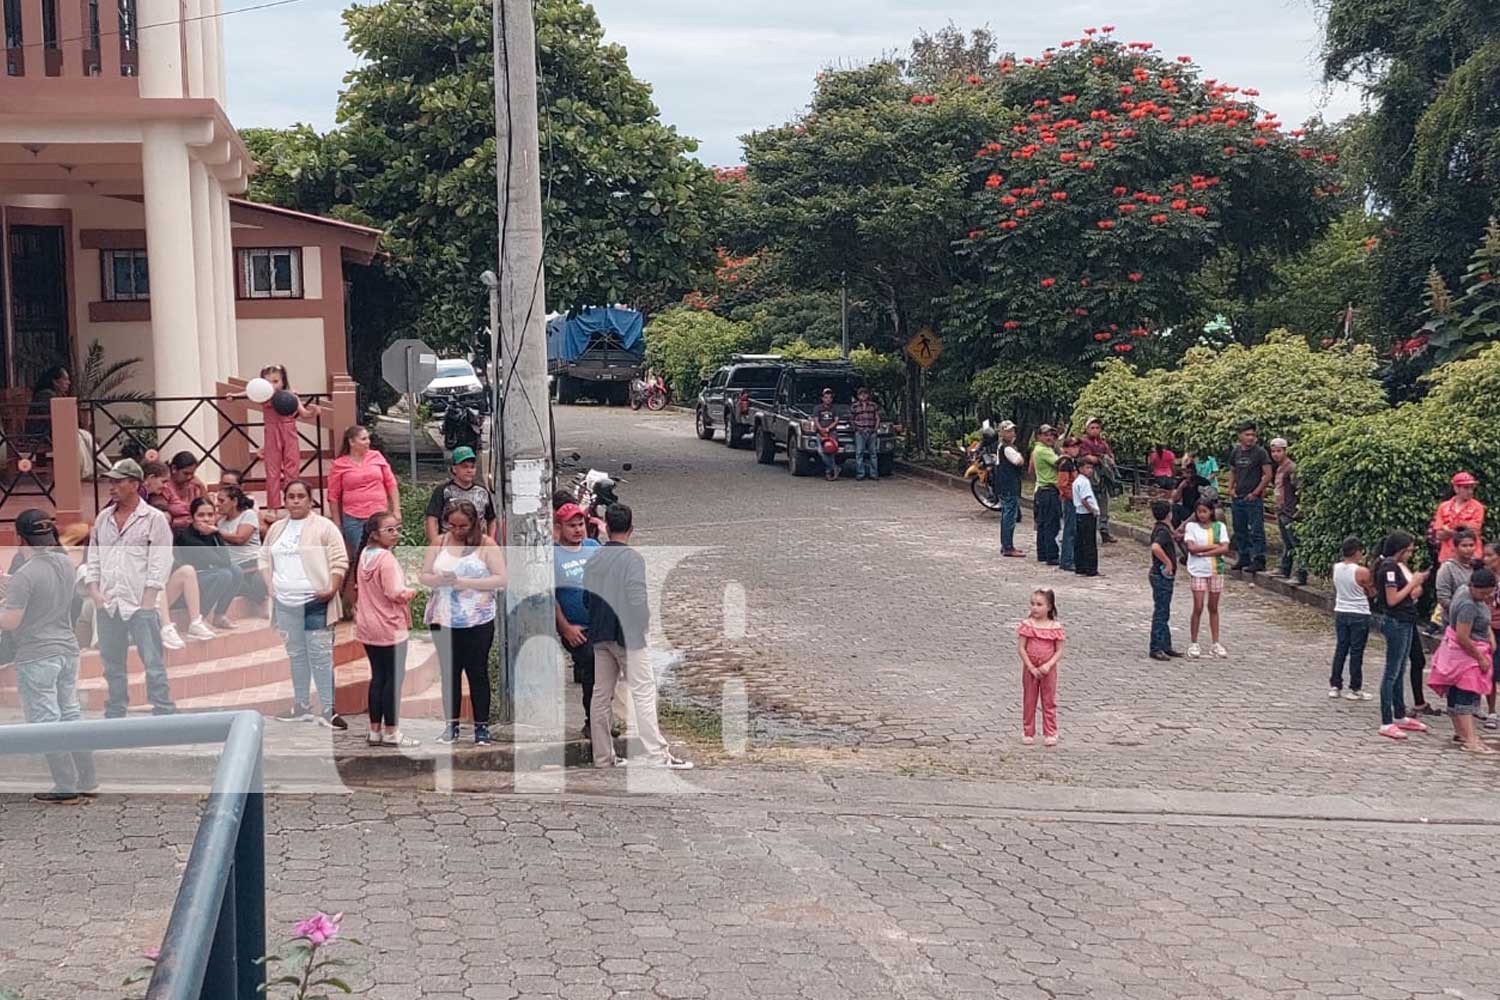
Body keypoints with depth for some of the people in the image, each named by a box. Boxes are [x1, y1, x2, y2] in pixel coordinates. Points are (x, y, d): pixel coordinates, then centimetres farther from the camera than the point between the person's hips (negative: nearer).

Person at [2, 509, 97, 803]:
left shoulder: (25, 574, -20)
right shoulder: (66, 563, 3)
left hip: (37, 658, -7)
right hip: (68, 650, 7)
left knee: (46, 721, 2)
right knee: (71, 715, 15)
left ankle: (66, 786, 7)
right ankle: (87, 781, 20)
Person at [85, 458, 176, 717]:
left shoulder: (154, 518, -3)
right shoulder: (103, 518, 13)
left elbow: (159, 565, -7)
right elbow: (93, 558, 15)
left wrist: (146, 602, -13)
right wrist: (94, 592, 2)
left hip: (139, 604, -5)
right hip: (107, 604, 6)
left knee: (153, 663, -5)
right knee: (112, 664, 12)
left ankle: (164, 714, -1)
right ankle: (114, 716, 21)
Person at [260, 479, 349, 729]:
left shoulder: (324, 527, -4)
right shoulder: (276, 529, 14)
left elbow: (339, 561, -8)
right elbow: (265, 559, 22)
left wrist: (332, 589, -15)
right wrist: (270, 586, 10)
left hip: (315, 602, -6)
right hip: (285, 603, 6)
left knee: (320, 656, -7)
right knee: (296, 655, 14)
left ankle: (328, 709, -4)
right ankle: (301, 706, 23)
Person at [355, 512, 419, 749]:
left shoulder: (364, 555, 8)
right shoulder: (386, 559, -19)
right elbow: (396, 594, -24)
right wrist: (414, 591, -7)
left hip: (367, 628, 8)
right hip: (390, 628, -8)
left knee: (377, 677, 14)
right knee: (394, 678, 0)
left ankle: (375, 730, 18)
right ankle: (391, 732, 4)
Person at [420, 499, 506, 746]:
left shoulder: (486, 545, -4)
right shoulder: (439, 543, 6)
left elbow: (501, 579, -11)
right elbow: (423, 576, 6)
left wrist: (466, 583, -17)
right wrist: (440, 580, -16)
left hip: (478, 621, -3)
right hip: (443, 619, 3)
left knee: (477, 672, 3)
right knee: (449, 672, 9)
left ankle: (482, 726, 11)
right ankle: (452, 725, 18)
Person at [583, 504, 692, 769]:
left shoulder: (593, 560, 6)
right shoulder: (632, 558, -13)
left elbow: (586, 597, 10)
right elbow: (638, 600, -18)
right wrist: (644, 625, -2)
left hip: (600, 636, 6)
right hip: (628, 635, -6)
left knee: (601, 695, 10)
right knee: (644, 693, -4)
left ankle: (602, 758, 14)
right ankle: (657, 756, -7)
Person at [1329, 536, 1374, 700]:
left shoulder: (1336, 568, -3)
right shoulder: (1362, 572, -18)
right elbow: (1372, 593, -7)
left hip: (1340, 613, 5)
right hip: (1359, 615, -5)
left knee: (1340, 649, 13)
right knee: (1356, 652, 2)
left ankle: (1334, 685, 15)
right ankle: (1354, 689, 7)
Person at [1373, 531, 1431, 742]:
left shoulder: (1400, 566, 13)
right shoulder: (1389, 567, -16)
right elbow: (1392, 599, -21)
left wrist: (1417, 583, 0)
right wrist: (1413, 584, -14)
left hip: (1406, 622, 10)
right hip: (1397, 623, -10)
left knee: (1399, 671, 17)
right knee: (1392, 673, -7)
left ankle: (1400, 717, 27)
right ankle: (1386, 723, -4)